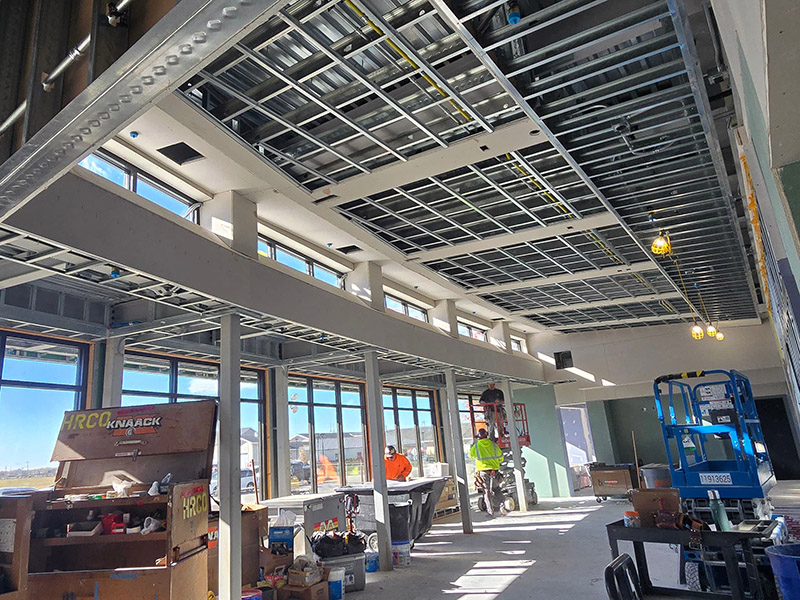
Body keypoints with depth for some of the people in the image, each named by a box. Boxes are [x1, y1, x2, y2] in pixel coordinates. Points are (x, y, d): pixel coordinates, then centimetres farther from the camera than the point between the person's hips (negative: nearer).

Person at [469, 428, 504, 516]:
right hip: (494, 470, 2)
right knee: (492, 490, 19)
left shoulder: (476, 446, -6)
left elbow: (471, 455, 12)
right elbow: (501, 457, 10)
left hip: (483, 470, -2)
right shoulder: (493, 445, 0)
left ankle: (490, 511, 5)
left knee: (486, 491, 5)